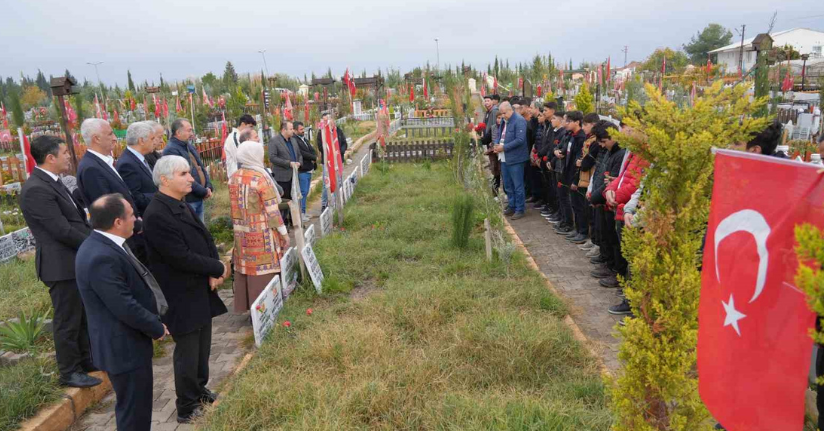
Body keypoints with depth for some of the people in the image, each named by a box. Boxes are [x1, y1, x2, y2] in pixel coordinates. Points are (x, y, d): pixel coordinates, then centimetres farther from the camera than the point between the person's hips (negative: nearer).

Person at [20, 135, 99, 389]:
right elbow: (62, 230, -24)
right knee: (67, 320, 5)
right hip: (62, 264, -9)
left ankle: (85, 359, 37)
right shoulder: (36, 189, -21)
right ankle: (69, 372, 21)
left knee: (83, 315, 21)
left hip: (76, 260, 9)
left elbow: (74, 219, 12)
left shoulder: (51, 182, 9)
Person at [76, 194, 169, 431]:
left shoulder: (102, 244, 4)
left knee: (137, 406, 24)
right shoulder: (102, 257, -29)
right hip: (123, 347, -10)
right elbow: (125, 308, -27)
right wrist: (157, 328, -12)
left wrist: (153, 323, 11)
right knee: (133, 411, 6)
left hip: (126, 342, 10)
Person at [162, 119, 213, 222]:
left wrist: (208, 187, 1)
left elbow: (201, 167, 18)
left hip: (199, 198, 9)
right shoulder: (171, 150, -17)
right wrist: (203, 191, -15)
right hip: (187, 201, -9)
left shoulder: (190, 147, 14)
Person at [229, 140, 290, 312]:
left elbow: (235, 208, 12)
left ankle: (245, 305, 27)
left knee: (246, 268, 15)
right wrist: (284, 233, -6)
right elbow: (272, 210, -14)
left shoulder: (233, 178, 5)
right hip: (262, 234, -6)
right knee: (263, 272, 3)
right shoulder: (261, 178, -15)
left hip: (242, 234, 6)